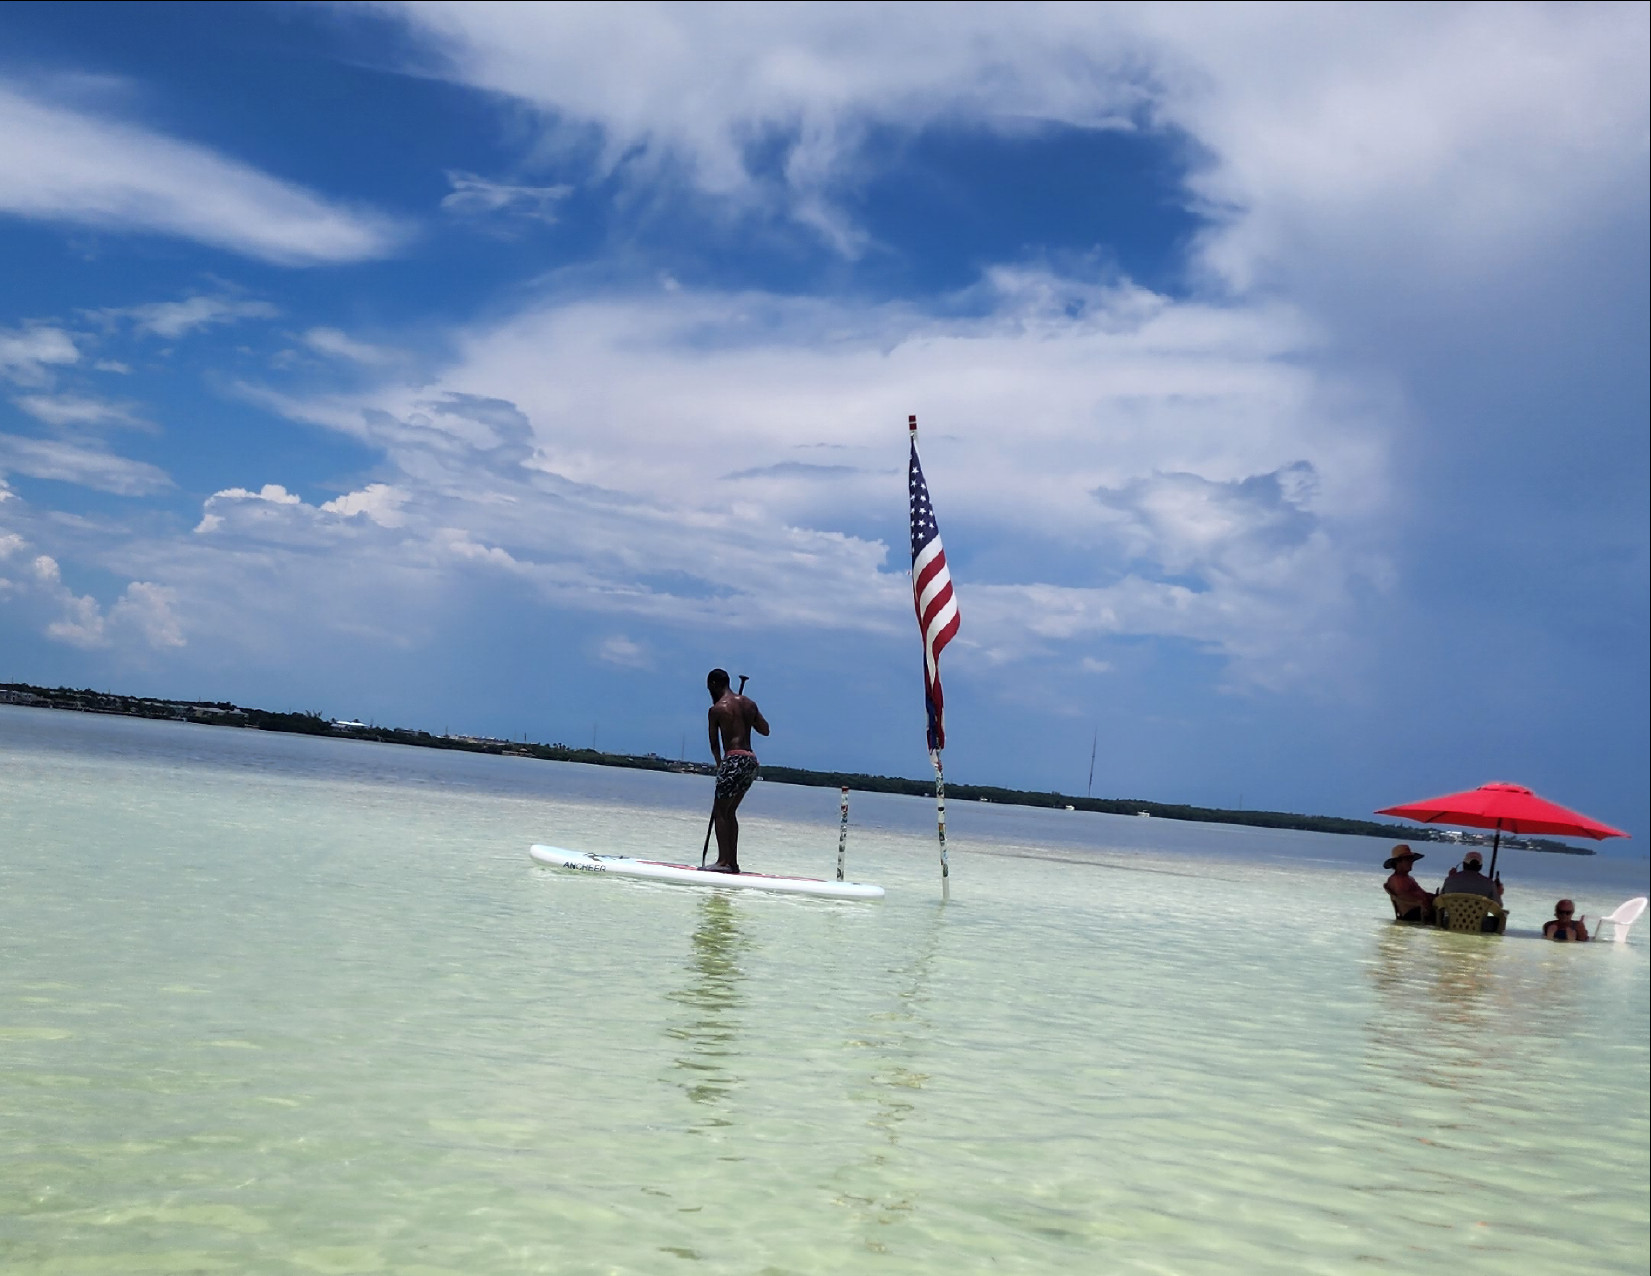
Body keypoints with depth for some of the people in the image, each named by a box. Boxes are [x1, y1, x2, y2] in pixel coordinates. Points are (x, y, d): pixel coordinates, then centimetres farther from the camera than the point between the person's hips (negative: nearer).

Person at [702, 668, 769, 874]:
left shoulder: (717, 709, -5)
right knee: (729, 811, 15)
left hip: (734, 759, -8)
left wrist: (719, 764, 15)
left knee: (719, 811, -2)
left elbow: (714, 743, 3)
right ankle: (733, 862, 15)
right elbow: (765, 730, 20)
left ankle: (724, 861, -8)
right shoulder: (749, 703, 13)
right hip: (752, 761, 8)